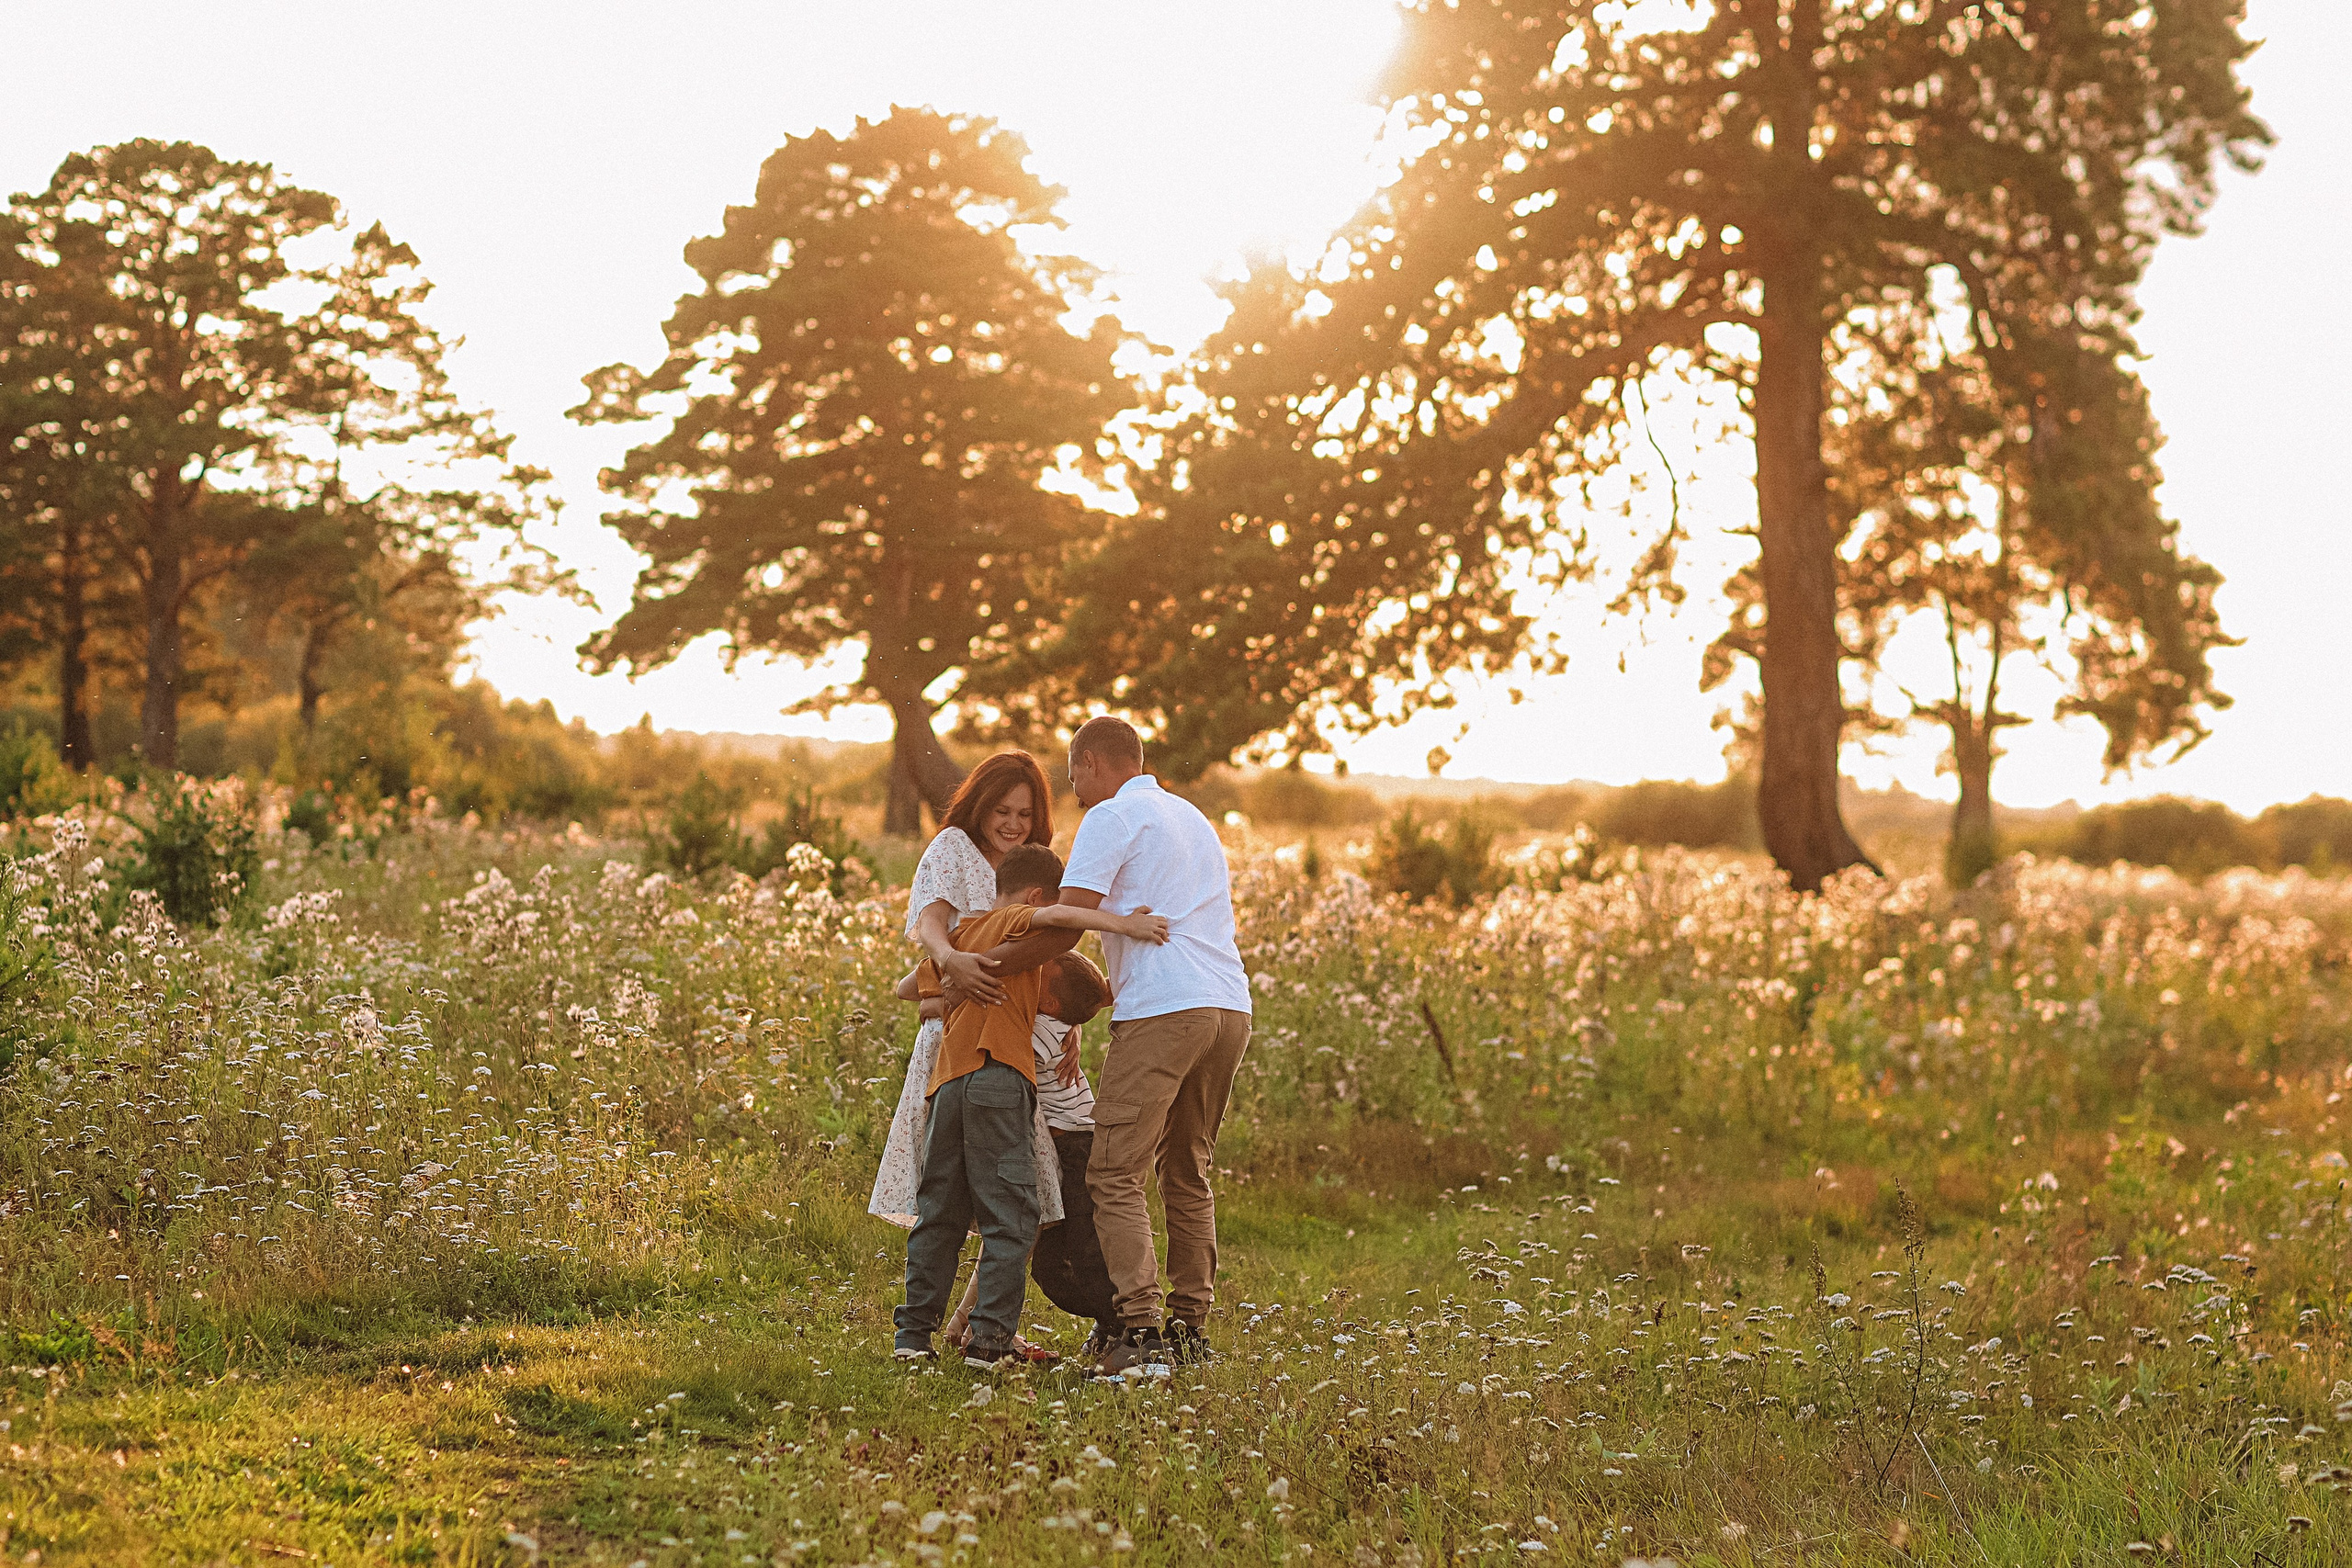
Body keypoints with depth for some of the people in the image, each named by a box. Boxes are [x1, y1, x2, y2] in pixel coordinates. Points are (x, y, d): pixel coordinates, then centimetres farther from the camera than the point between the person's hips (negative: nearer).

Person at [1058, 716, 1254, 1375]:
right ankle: (1190, 1327, 15)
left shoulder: (1111, 818, 0)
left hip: (1164, 1012, -8)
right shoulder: (1192, 817, 26)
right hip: (1229, 1006, 8)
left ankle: (1141, 1330, -15)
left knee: (1115, 1174, -6)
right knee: (1188, 1175, 16)